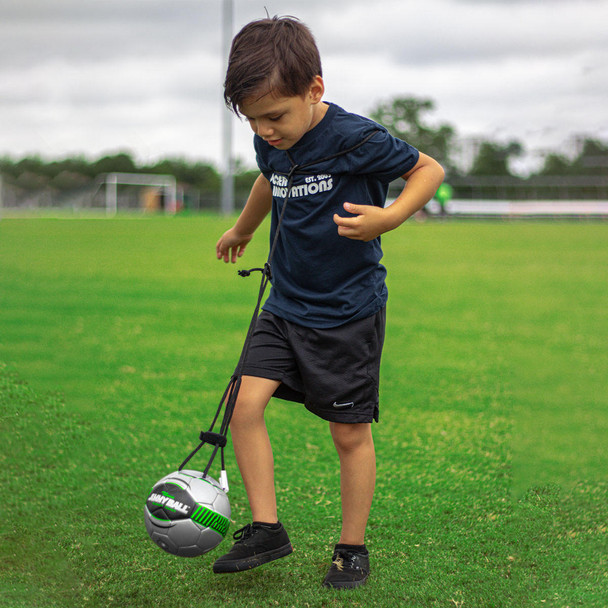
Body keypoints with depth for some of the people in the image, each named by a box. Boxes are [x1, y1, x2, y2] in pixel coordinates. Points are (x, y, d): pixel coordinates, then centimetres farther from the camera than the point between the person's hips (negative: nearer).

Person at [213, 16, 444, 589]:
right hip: (285, 305, 6)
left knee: (350, 433, 3)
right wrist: (241, 230, 40)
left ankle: (352, 547, 20)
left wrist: (389, 217, -26)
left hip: (348, 311, -6)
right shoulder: (270, 144, 0)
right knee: (245, 403, -7)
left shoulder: (355, 139, -20)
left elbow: (429, 168, -9)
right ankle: (266, 529, 4)